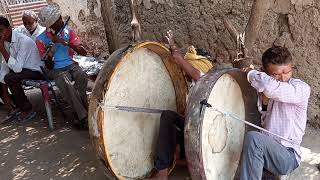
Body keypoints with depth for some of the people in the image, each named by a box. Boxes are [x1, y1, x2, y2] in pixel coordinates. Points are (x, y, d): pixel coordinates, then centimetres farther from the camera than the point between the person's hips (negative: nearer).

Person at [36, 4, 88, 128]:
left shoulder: (68, 31, 1)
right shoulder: (41, 40, -7)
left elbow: (84, 53, -6)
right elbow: (49, 66, -6)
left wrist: (66, 43, -19)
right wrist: (51, 49, -24)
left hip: (70, 64, 3)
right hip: (55, 70, -2)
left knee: (82, 76, -32)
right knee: (65, 83, -35)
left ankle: (80, 111, -21)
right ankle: (83, 116, -30)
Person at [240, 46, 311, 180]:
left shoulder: (302, 88, -14)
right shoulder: (263, 90, 6)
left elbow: (270, 86, -35)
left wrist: (251, 73, -16)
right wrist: (263, 102, -12)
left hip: (288, 156, -6)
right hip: (266, 150, 6)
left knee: (253, 138, -31)